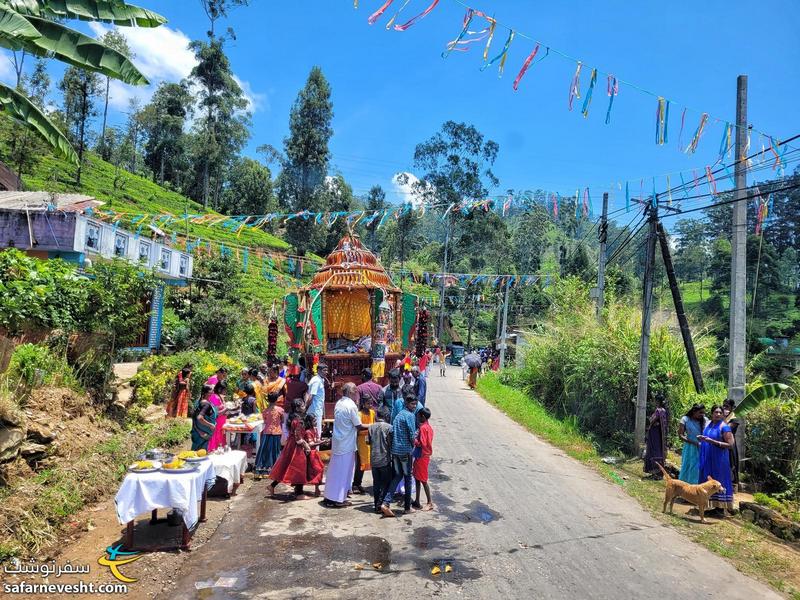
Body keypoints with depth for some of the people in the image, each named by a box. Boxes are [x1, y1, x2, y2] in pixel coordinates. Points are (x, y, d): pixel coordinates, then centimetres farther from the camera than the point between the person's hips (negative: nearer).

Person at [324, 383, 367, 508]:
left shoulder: (339, 403, 6)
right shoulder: (351, 406, -18)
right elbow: (359, 426, -14)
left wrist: (354, 428, 14)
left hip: (337, 441, 8)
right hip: (347, 443, -8)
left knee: (335, 468, 14)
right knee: (344, 470, 3)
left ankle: (330, 497, 22)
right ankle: (339, 499, 10)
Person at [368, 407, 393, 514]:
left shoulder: (371, 427, 2)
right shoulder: (389, 427, -11)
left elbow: (368, 441, 6)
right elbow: (391, 443, -11)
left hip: (374, 460, 5)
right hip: (385, 459, -5)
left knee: (376, 483, 13)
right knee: (386, 483, 5)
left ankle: (377, 505, 18)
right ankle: (380, 505, 0)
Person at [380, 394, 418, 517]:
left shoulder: (398, 415, 15)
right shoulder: (410, 415, -10)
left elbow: (392, 432, 15)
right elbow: (412, 434, -14)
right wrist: (413, 445, 4)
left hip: (394, 450, 7)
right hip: (405, 450, -7)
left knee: (397, 476, 13)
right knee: (407, 477, 6)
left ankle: (386, 503, -1)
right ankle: (407, 506, 14)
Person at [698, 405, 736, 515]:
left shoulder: (724, 426, -11)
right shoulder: (709, 424, 10)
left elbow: (730, 444, -15)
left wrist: (713, 442, -22)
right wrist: (702, 438, 4)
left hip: (719, 459, -7)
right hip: (708, 459, 7)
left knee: (719, 481, -2)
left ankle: (721, 508, 6)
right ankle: (715, 506, 17)